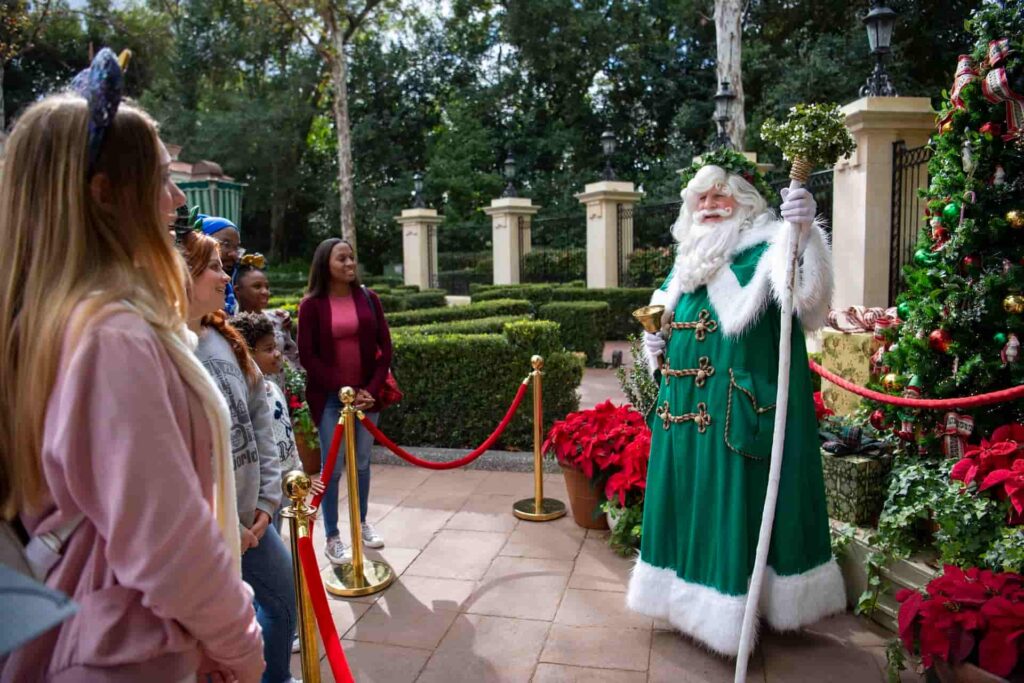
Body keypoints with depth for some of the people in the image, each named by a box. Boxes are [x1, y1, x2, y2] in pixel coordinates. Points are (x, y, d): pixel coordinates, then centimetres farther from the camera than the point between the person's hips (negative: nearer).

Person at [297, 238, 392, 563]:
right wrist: (345, 389, -12)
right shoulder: (311, 305, -6)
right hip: (330, 397, -3)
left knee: (362, 463, 14)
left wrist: (372, 389, -7)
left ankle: (362, 523, 32)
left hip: (366, 393, 3)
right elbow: (307, 356, -8)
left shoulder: (368, 297, 2)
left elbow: (385, 347, 2)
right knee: (333, 467, 1)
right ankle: (332, 538, 14)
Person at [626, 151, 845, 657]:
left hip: (736, 405, -7)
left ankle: (727, 610, 14)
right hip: (682, 404, 7)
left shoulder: (764, 249, -7)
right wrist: (655, 345, 9)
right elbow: (662, 316, 30)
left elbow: (807, 293, -26)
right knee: (684, 492, 14)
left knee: (732, 496, -1)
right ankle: (684, 587, 31)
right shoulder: (687, 259, 16)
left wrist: (805, 231, -41)